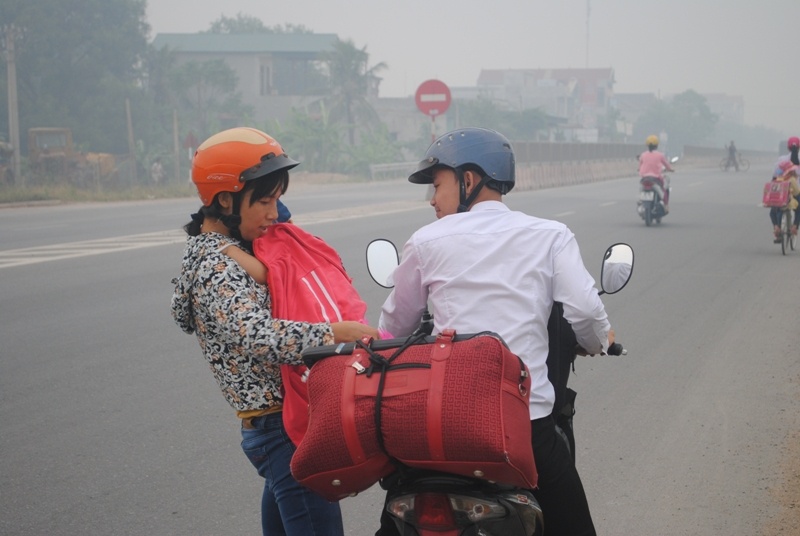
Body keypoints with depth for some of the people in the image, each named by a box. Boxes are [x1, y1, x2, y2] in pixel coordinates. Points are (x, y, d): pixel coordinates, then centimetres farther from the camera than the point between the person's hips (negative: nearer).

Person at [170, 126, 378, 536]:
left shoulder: (218, 251, 12)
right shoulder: (218, 268, -18)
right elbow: (256, 334, -34)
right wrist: (335, 333, -35)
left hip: (271, 424, 10)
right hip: (285, 429, -10)